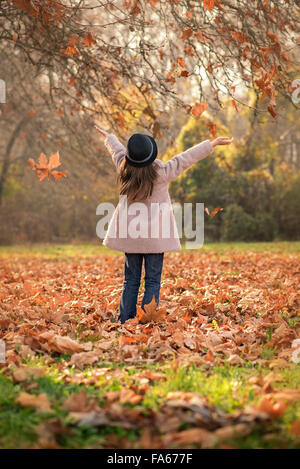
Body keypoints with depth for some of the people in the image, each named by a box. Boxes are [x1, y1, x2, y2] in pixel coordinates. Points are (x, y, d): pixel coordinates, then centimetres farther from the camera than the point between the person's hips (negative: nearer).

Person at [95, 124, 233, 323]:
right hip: (155, 235, -4)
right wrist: (212, 144, 2)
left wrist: (108, 136, 37)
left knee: (131, 280, 12)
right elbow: (187, 157, -7)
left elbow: (117, 149, 16)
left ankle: (125, 321, 12)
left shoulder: (124, 169, -5)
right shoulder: (162, 173, -15)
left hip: (130, 234, 4)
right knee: (152, 282, 2)